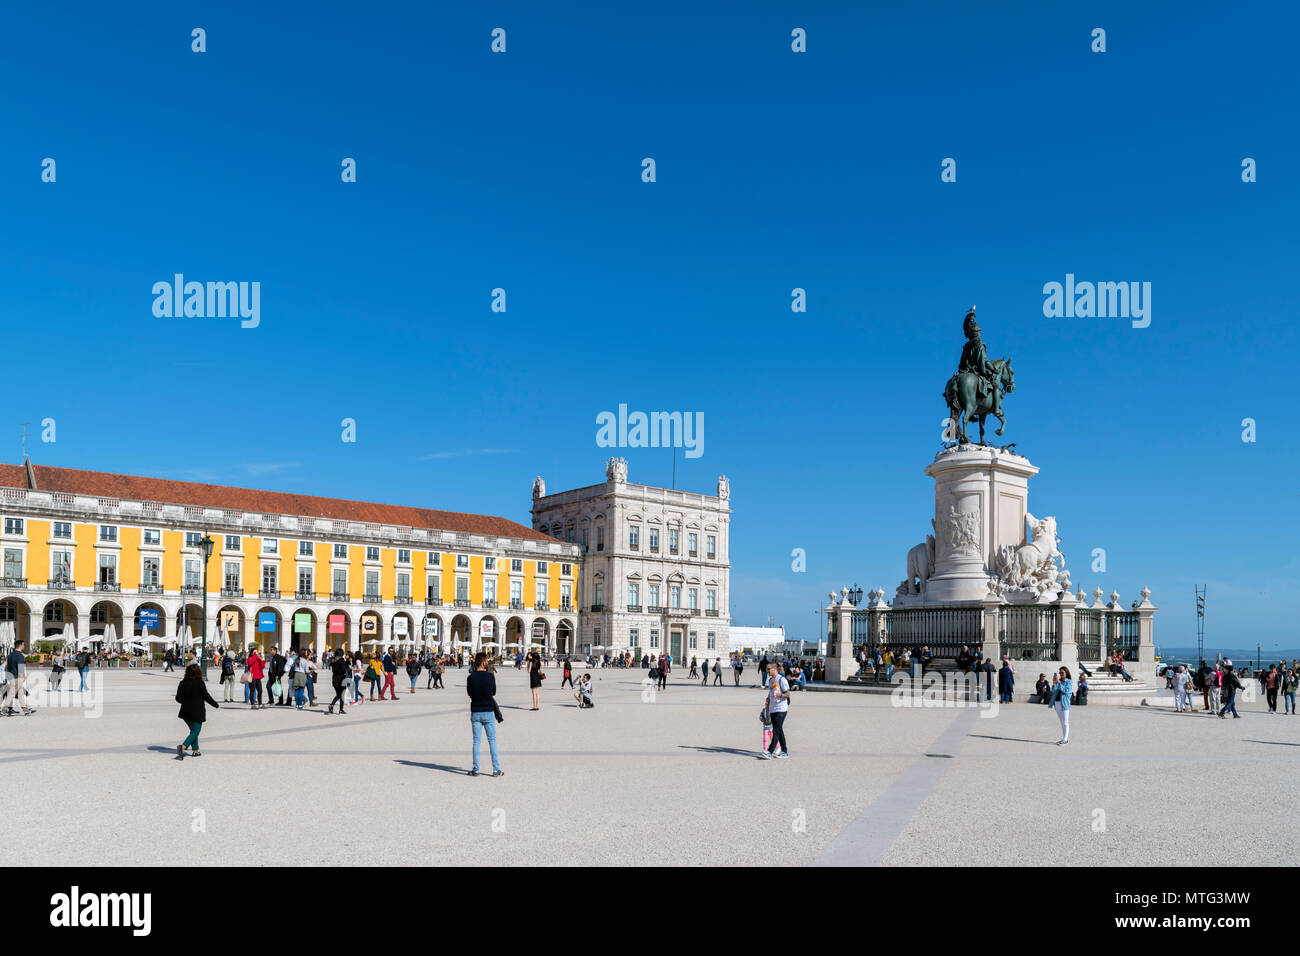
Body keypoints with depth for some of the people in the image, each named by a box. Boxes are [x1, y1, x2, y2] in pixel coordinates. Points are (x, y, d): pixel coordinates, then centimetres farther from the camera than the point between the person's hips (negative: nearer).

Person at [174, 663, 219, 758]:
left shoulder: (182, 683, 0)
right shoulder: (199, 683, -13)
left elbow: (178, 698, 2)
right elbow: (206, 696, -9)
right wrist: (216, 705, 3)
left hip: (186, 711, 5)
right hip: (197, 711, -5)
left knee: (194, 730, 19)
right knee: (195, 731, 1)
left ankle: (195, 750, 20)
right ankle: (183, 746, -20)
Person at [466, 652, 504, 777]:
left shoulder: (470, 678, -5)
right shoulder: (490, 677, -8)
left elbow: (469, 693, 7)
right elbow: (494, 693, 5)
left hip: (475, 712, 1)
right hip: (488, 711, -1)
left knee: (477, 741, 8)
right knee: (492, 740, 5)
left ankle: (476, 769, 8)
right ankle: (496, 769, 6)